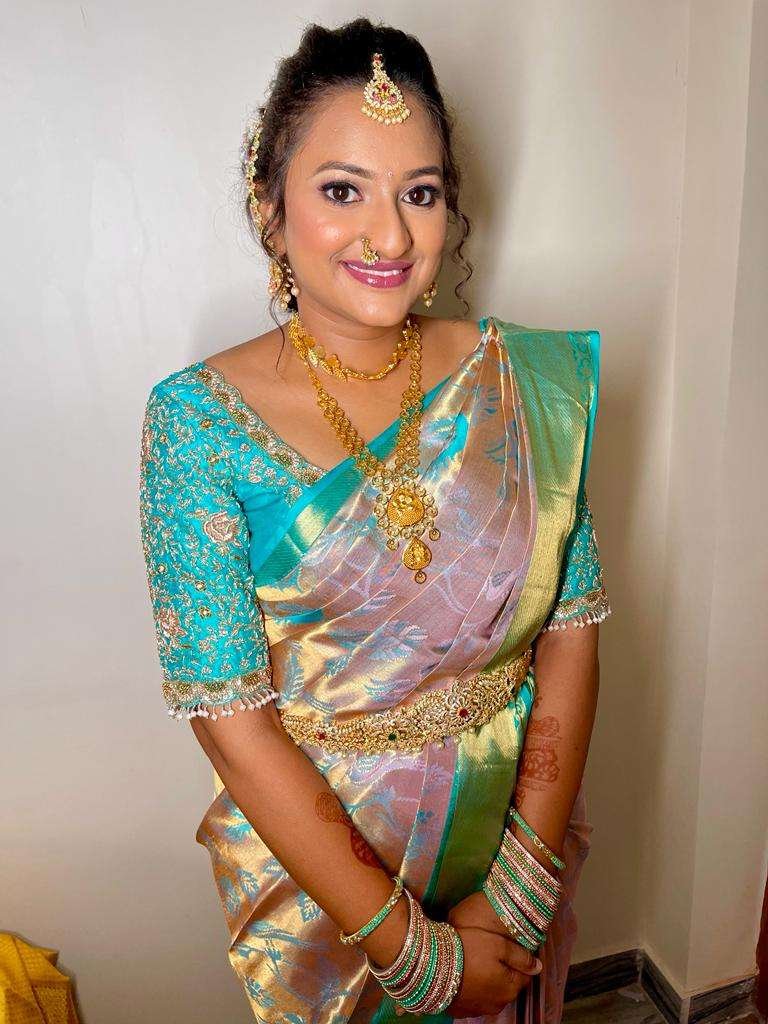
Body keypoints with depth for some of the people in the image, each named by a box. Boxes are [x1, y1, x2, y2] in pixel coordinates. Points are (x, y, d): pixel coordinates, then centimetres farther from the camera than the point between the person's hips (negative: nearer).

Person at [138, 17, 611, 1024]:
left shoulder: (528, 381, -9)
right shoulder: (199, 418, -18)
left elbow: (571, 635, -8)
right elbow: (233, 721, -19)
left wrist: (517, 896, -13)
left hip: (518, 837, 3)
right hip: (314, 850, -2)